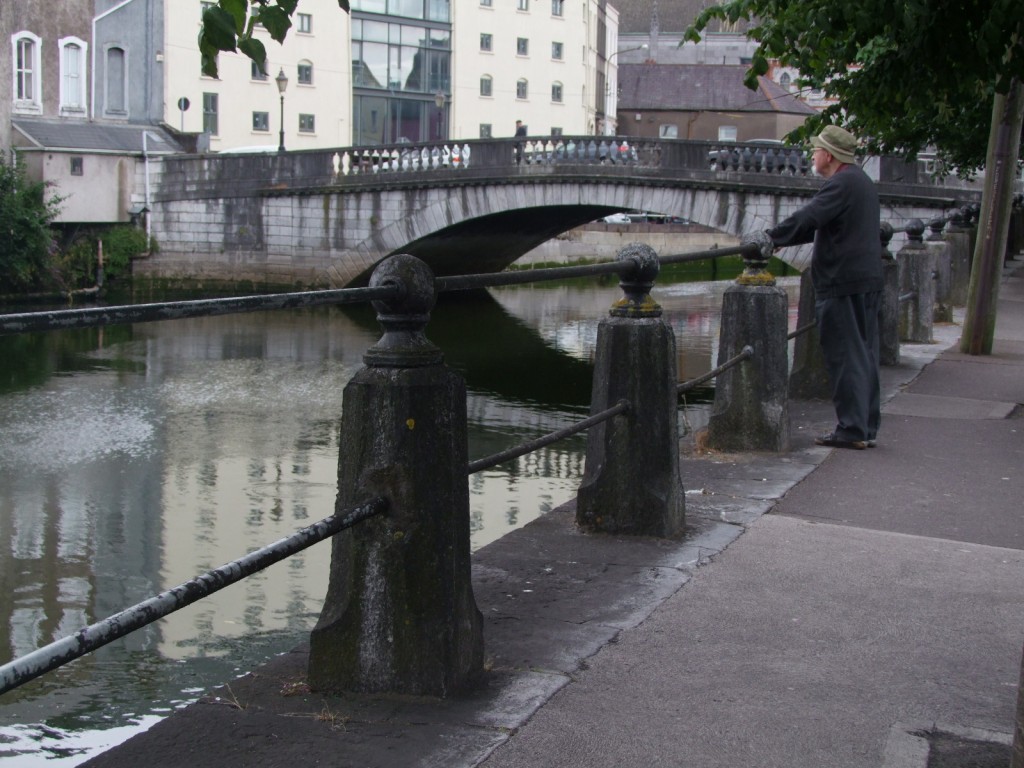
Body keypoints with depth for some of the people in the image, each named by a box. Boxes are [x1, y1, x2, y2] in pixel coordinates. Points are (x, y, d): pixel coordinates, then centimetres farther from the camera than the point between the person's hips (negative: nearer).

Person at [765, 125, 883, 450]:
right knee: (864, 355, 12)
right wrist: (782, 239, 24)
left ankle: (851, 428, -4)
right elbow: (821, 224, 24)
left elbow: (809, 218, -23)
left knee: (844, 357, -6)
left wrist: (771, 238, -16)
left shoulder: (842, 184, -14)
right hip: (867, 280, 10)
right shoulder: (861, 181, 19)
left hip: (842, 283, -10)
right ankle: (867, 427, 17)